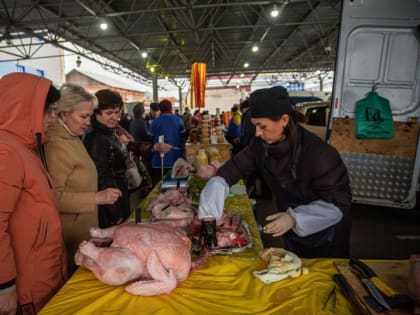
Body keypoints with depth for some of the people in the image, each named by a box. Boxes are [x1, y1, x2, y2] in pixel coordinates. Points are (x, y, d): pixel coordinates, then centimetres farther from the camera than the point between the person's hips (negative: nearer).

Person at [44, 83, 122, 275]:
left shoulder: (73, 139, 9)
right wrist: (97, 198, -25)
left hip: (85, 228, 9)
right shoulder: (55, 145, -21)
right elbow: (55, 196, -25)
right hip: (71, 235, -9)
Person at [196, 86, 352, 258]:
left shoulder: (320, 155, -32)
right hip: (292, 231, 5)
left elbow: (339, 203, -24)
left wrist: (295, 218, -34)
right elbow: (232, 169, -14)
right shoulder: (261, 145, -15)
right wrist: (209, 215, -23)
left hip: (325, 235, -5)